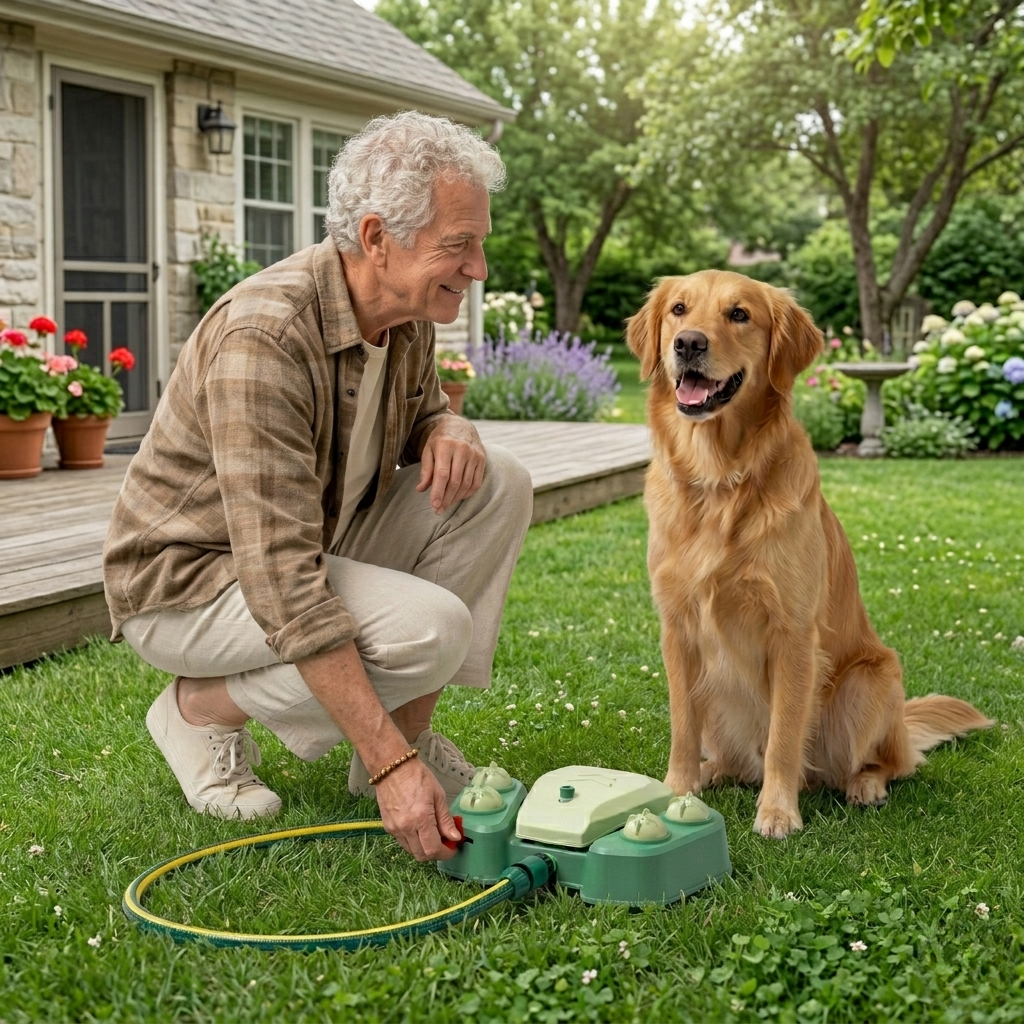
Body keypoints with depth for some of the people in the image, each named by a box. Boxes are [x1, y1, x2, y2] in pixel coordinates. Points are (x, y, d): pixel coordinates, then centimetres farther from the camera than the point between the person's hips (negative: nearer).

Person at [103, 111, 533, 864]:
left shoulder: (407, 310, -7)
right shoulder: (265, 336, -33)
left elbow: (422, 407, 16)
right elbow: (280, 581, -37)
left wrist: (449, 430, -13)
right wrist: (389, 766, -39)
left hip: (317, 542, 8)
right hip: (192, 578, -8)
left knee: (498, 486, -10)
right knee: (431, 629, -29)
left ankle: (410, 729, -1)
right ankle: (203, 707, -5)